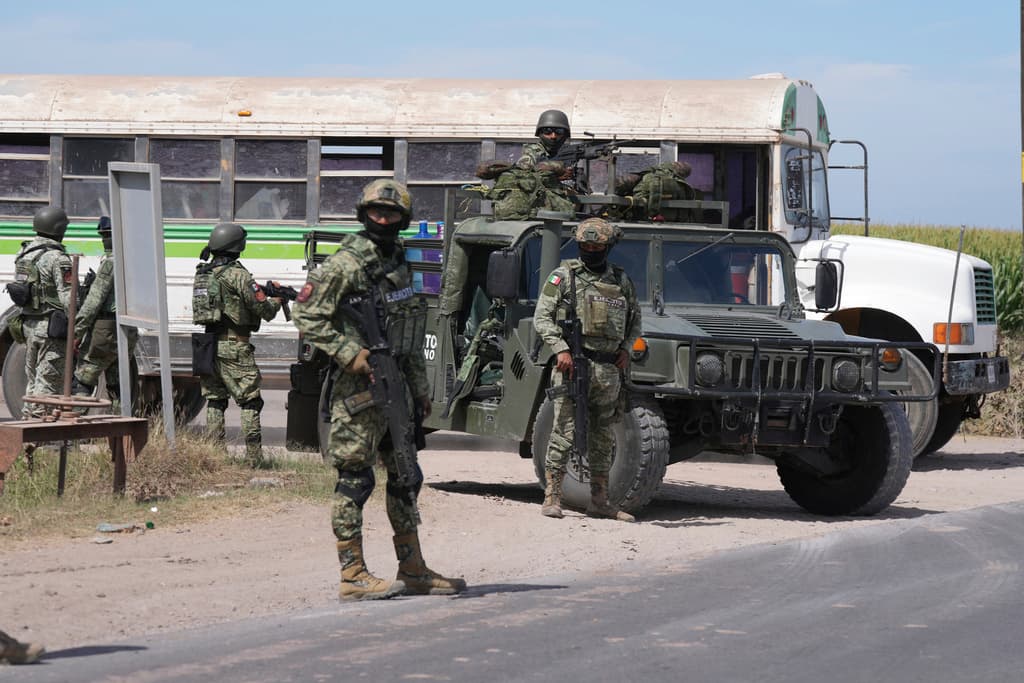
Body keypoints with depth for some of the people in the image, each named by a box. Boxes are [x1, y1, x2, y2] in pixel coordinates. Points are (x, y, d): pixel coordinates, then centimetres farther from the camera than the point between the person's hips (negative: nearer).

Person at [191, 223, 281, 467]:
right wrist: (276, 302, 11)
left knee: (215, 401, 12)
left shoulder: (202, 273, 10)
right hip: (233, 346, -7)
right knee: (249, 401, -2)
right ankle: (254, 455, -6)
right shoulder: (236, 274, -13)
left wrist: (260, 291, 18)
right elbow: (262, 308, -12)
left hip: (209, 343, 7)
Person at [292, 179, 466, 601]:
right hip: (358, 386, -9)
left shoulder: (399, 265, 15)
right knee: (355, 479, -6)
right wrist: (349, 353, -21)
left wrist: (420, 387, 21)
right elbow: (306, 316, -13)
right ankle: (352, 575, -3)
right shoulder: (345, 264, -10)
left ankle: (412, 570, 19)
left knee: (405, 475, 12)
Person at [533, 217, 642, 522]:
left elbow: (634, 319, 25)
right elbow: (541, 317, -3)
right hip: (573, 364, -5)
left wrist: (626, 349, 8)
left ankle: (599, 500, 16)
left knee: (603, 438, 9)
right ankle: (552, 497, -5)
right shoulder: (564, 276, 1)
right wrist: (561, 349, -15)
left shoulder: (621, 281, 13)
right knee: (564, 433, -8)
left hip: (608, 369, 5)